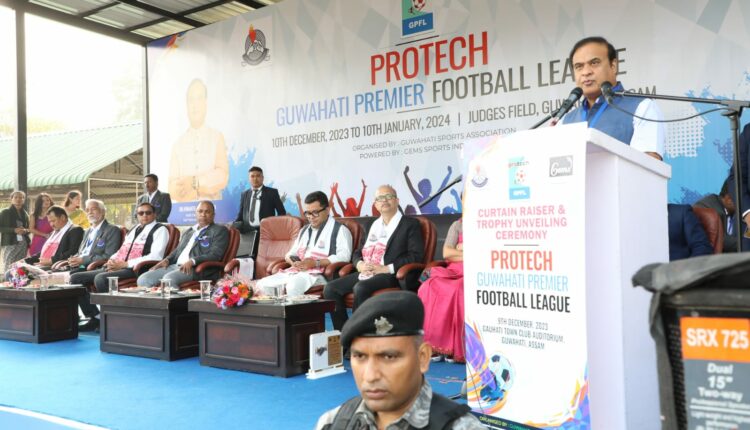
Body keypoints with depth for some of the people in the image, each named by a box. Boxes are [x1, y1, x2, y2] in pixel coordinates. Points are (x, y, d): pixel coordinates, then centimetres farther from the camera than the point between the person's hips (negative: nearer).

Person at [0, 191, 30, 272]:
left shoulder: (25, 213, 15)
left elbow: (29, 228, 22)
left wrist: (26, 230, -1)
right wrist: (14, 230, -16)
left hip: (23, 243, 4)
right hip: (10, 243, -4)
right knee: (9, 267, -11)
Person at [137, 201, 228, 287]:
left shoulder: (220, 231, 5)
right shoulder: (188, 231, 28)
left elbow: (215, 254, -8)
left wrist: (192, 261, -22)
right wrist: (167, 260, 6)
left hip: (198, 268, -7)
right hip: (176, 266, 7)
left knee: (169, 279, -35)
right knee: (143, 279, -14)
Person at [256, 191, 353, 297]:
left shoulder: (339, 230, 1)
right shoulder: (304, 230, 26)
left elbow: (344, 256, -13)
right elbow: (291, 253, 28)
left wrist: (316, 263, -20)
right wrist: (293, 261, 2)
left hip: (318, 275, -8)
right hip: (295, 272, 8)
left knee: (293, 285, -36)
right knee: (262, 284, -8)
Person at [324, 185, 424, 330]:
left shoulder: (410, 224, 5)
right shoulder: (373, 225, 25)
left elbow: (416, 256, -7)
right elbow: (359, 252, 24)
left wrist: (387, 268, -15)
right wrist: (359, 264, -1)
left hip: (391, 275, -6)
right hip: (366, 273, 7)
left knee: (360, 288, -34)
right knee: (331, 288, -13)